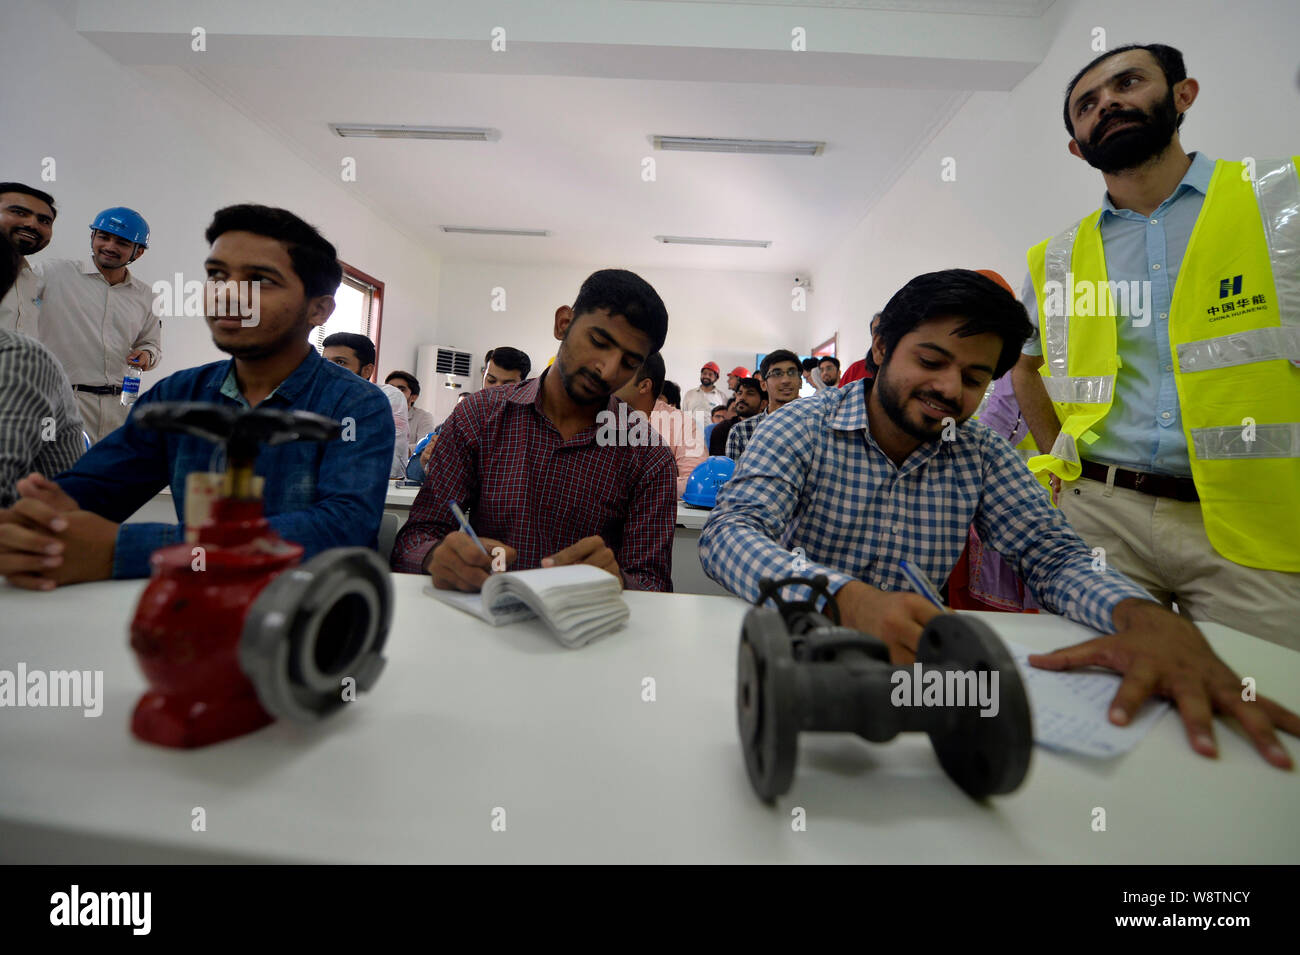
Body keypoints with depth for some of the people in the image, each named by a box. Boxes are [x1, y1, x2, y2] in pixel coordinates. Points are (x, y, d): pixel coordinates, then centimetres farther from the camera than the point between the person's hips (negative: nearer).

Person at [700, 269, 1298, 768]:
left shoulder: (981, 455, 6)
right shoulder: (801, 429, -9)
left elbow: (1054, 555, 0)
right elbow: (728, 535, -22)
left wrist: (1147, 616, -23)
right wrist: (848, 599, -39)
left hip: (921, 675, 3)